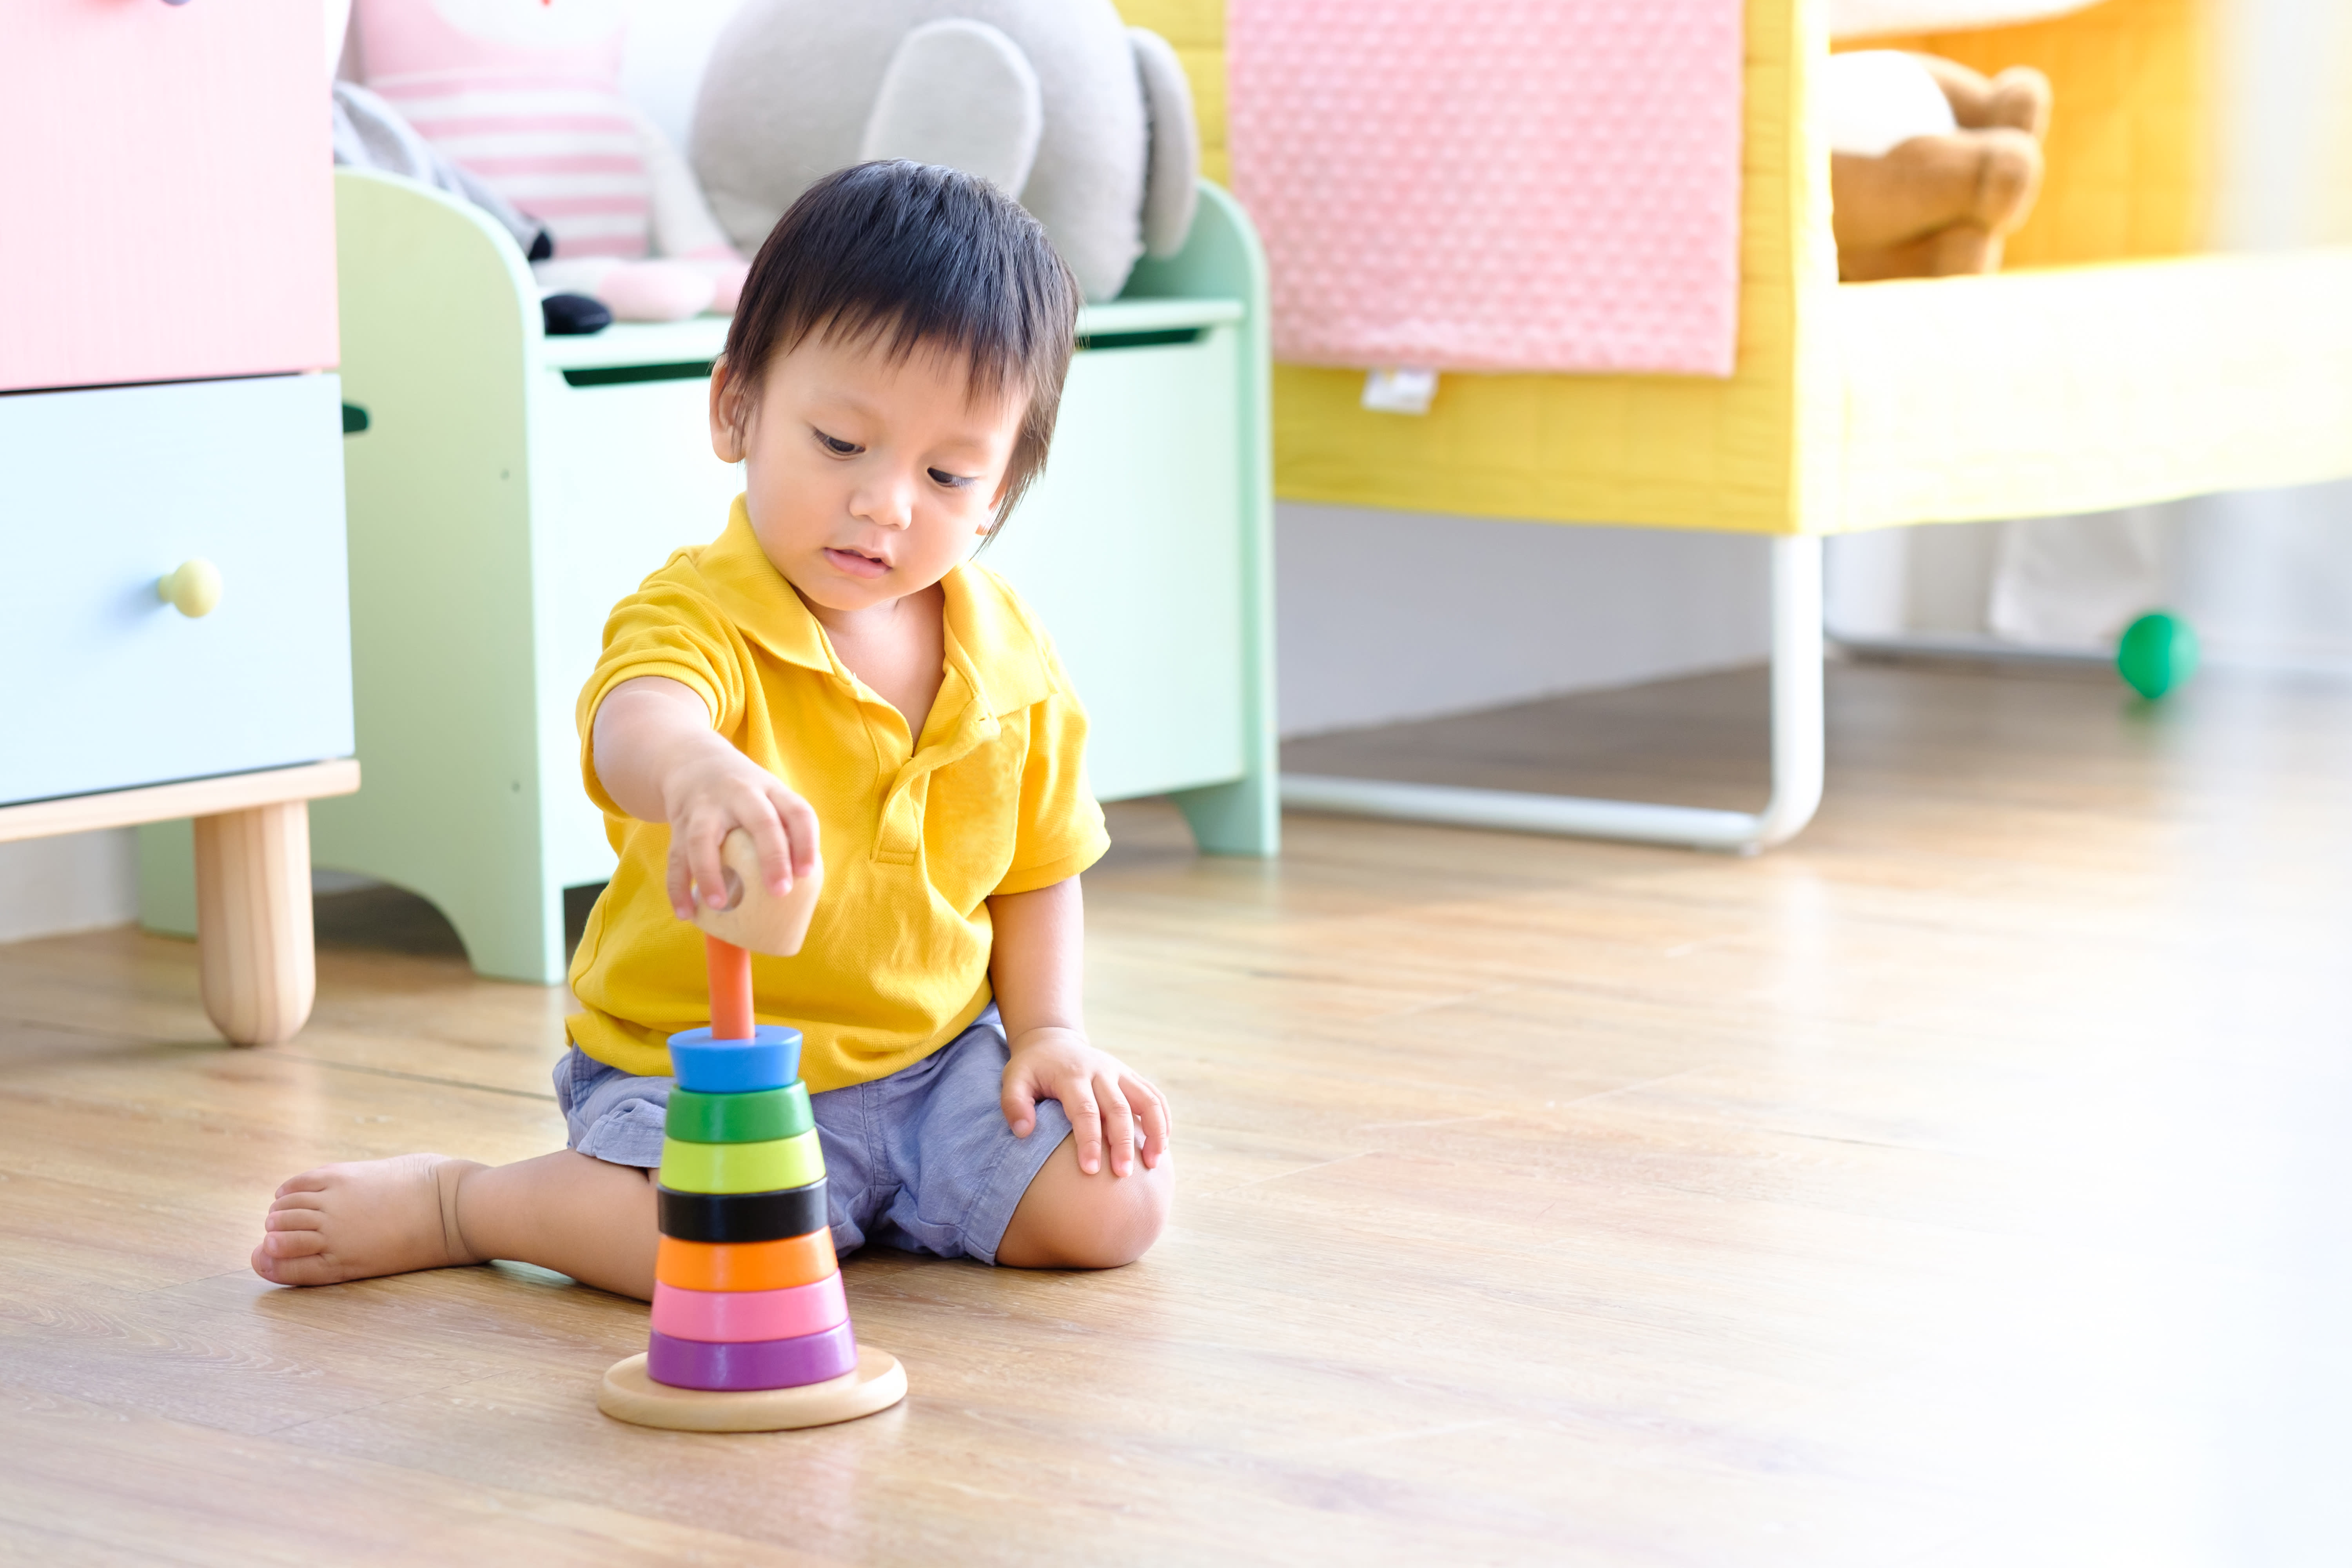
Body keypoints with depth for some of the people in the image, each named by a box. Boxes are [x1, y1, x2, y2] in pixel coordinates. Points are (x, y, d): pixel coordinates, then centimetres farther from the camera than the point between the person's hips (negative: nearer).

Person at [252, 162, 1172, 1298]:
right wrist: (696, 769, -68)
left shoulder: (1011, 661, 1)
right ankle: (444, 1204, 0)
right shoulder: (704, 614, -19)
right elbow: (632, 723, -44)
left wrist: (1048, 1029, 1)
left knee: (1115, 1206, -12)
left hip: (935, 1063, 5)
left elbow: (1038, 866, 16)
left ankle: (869, 1200, 16)